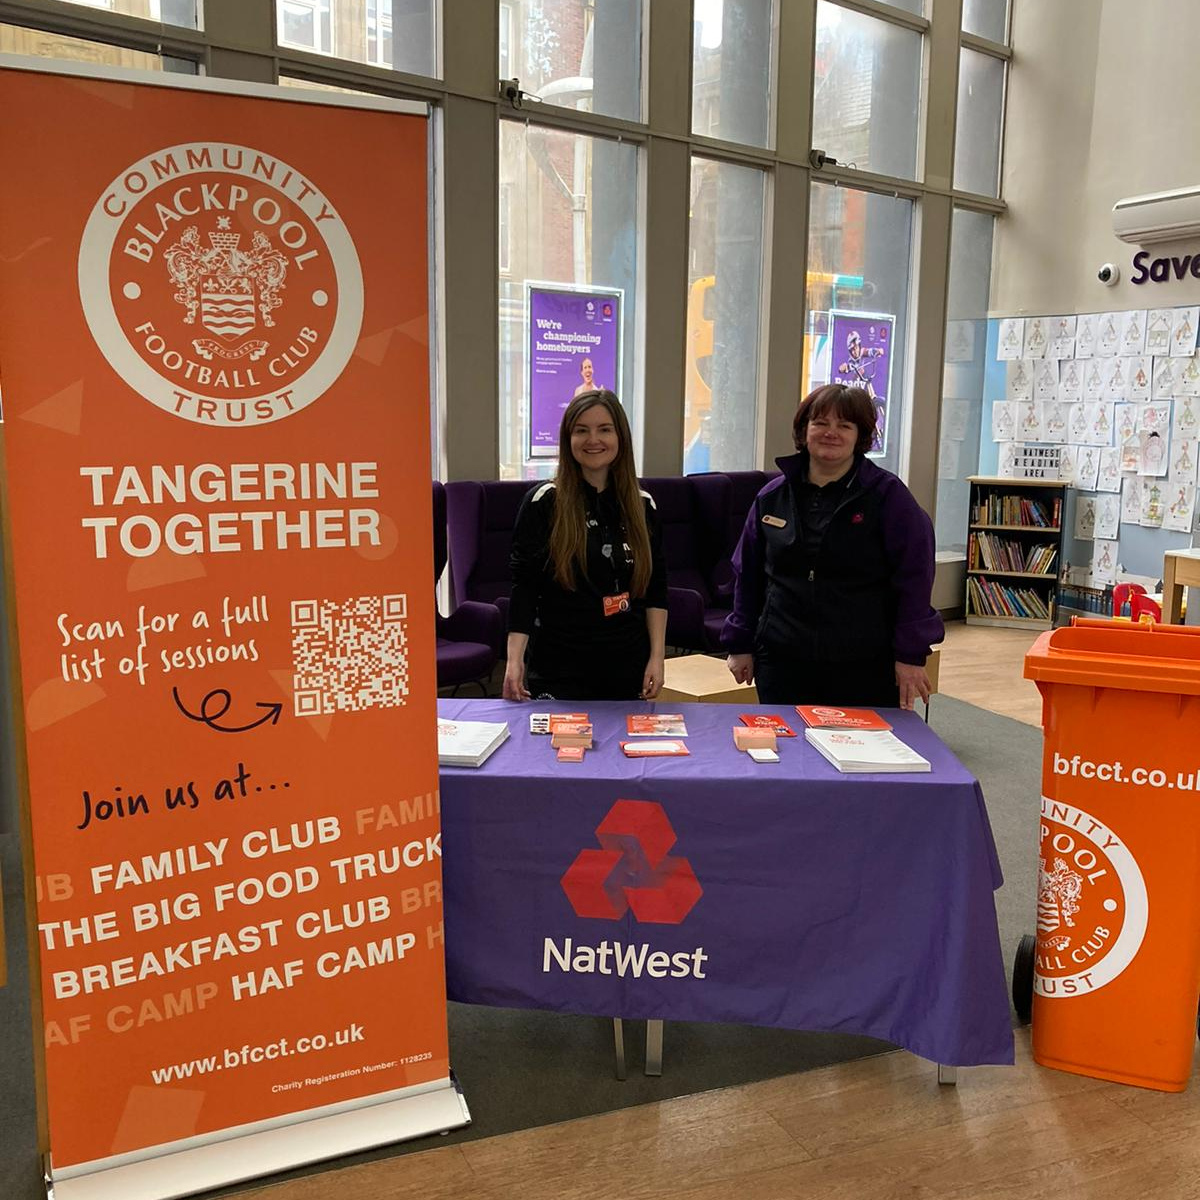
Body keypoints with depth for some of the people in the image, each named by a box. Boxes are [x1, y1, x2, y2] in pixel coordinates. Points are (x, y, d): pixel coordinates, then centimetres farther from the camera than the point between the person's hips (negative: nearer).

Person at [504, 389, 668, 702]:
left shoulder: (642, 505, 5)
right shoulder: (543, 502, -5)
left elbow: (656, 589, 8)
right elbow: (523, 585, -6)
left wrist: (657, 656, 1)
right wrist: (515, 660, -14)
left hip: (628, 667, 3)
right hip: (558, 669, -3)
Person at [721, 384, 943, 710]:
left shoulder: (888, 495, -2)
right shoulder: (772, 496, 9)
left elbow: (914, 577, -4)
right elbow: (747, 575, 14)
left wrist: (910, 655, -8)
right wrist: (740, 645, 12)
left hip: (865, 670, -3)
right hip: (782, 663, 3)